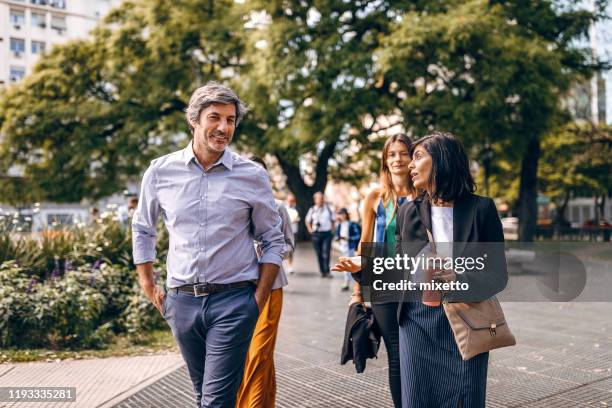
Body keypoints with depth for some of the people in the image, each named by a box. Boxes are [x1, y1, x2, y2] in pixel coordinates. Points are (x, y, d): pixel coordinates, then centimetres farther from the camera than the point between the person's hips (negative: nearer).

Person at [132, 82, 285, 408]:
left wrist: (259, 300, -3)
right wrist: (149, 287, 11)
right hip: (182, 300, 3)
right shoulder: (161, 171, 1)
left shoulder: (252, 175, -3)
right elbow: (142, 229, 15)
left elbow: (273, 241, 3)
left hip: (233, 301, -3)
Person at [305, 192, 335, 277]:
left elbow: (333, 219, 14)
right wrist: (310, 229, 8)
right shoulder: (312, 209, 6)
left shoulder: (328, 208, 4)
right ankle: (322, 271, 12)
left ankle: (327, 271, -8)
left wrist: (333, 228, 4)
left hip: (327, 233, -1)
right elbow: (308, 221, 18)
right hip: (316, 234, 1)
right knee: (319, 254, 4)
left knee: (326, 253, -9)